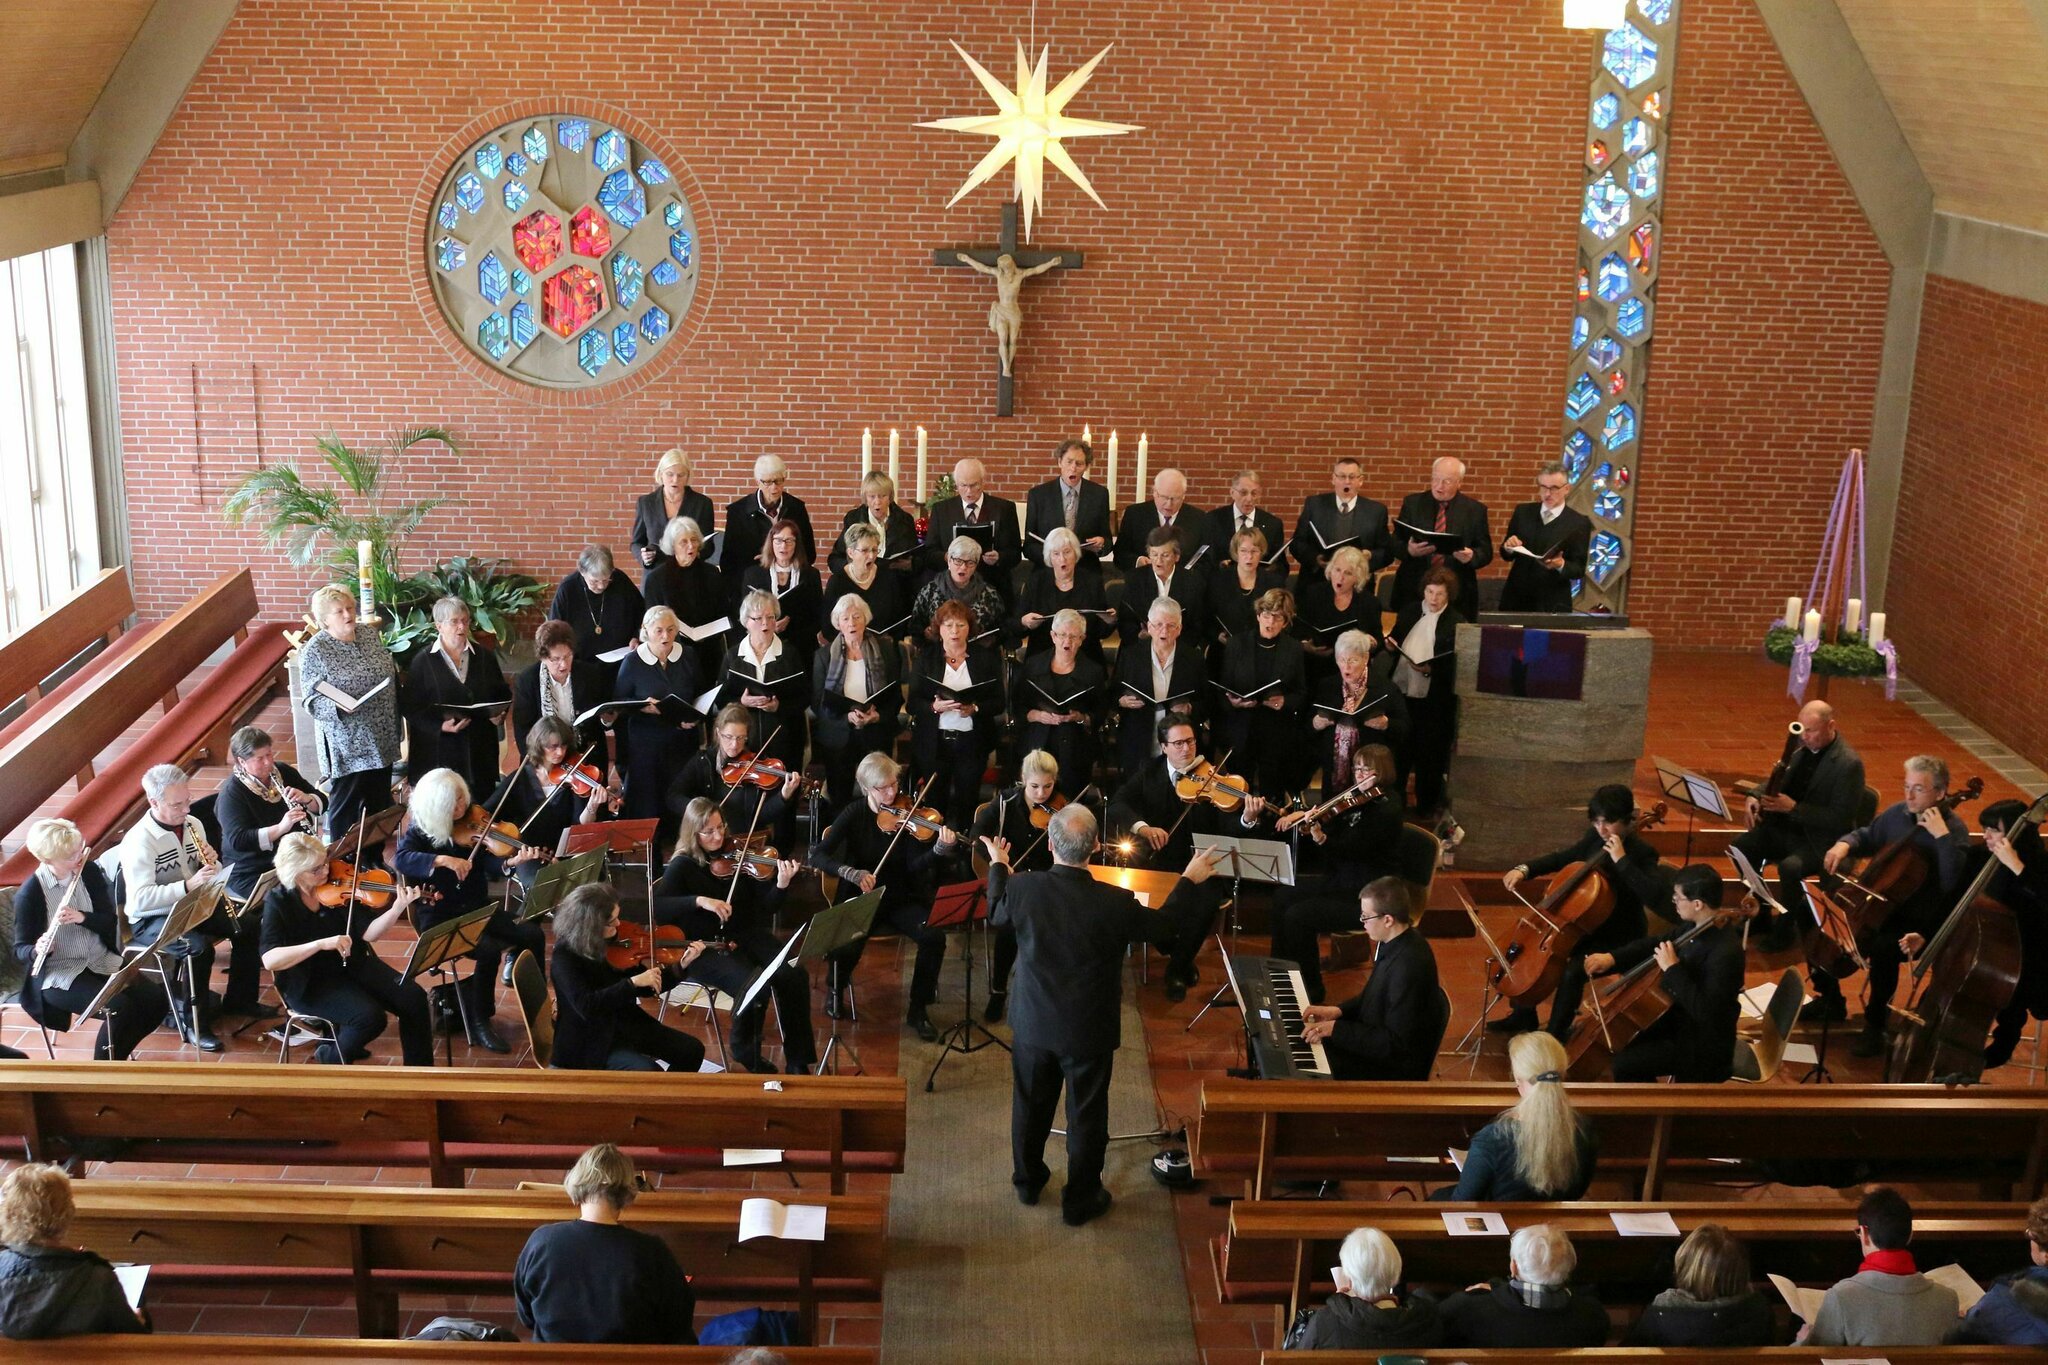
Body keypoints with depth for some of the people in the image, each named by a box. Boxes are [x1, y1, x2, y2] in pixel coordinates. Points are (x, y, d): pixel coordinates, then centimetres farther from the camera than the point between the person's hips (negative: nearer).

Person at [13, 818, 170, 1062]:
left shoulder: (90, 872, -1)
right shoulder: (29, 894, -14)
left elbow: (110, 920, -1)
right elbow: (20, 950, -8)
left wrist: (82, 917, -22)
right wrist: (38, 950, -31)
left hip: (101, 961, 5)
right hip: (57, 975, -5)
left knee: (155, 1000, -14)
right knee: (119, 1008, -28)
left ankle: (117, 1054, 10)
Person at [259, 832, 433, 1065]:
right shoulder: (279, 903, -12)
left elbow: (368, 933, -8)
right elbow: (269, 960, -24)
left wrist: (397, 908, -26)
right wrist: (320, 944, -35)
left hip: (354, 965, 4)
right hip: (310, 983, -4)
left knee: (413, 998, -15)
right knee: (371, 1015, -27)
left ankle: (420, 1071, 1)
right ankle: (332, 1057, 3)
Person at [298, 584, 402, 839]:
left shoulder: (369, 635, 5)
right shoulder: (314, 651, -12)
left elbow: (390, 674, 15)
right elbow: (311, 701, -12)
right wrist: (337, 706, -32)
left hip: (381, 739, 6)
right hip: (346, 745, -6)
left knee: (379, 803, 15)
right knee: (346, 807, 4)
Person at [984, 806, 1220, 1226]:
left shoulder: (1023, 889, -20)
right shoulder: (1115, 903, -27)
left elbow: (998, 913, 5)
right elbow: (1164, 928, -8)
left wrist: (998, 867, 22)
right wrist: (1191, 882, 6)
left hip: (1033, 1023, 3)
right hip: (1088, 1030, -3)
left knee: (1030, 1104, 23)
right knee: (1086, 1115, 16)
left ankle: (1027, 1181, 43)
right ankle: (1080, 1200, 30)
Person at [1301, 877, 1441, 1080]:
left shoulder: (1409, 966, -32)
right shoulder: (1398, 942, -3)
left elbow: (1396, 1043, -28)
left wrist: (1335, 1028, -25)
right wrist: (1338, 1010, 0)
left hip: (1394, 1069, -9)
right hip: (1377, 1040, 9)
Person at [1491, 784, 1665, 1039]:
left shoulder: (1641, 853, -21)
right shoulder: (1595, 839, -2)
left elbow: (1657, 897, -37)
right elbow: (1561, 859, 13)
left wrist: (1622, 860, -37)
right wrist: (1524, 869, -4)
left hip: (1620, 940, -8)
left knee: (1572, 971, -29)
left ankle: (1556, 1034, -7)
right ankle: (1524, 1016, 21)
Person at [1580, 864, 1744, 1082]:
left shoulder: (1725, 952, -30)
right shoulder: (1698, 927, -3)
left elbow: (1703, 1010, -34)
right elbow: (1656, 943, 11)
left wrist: (1672, 968, -31)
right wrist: (1612, 957, -2)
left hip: (1703, 1045, -9)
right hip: (1681, 1019, 9)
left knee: (1625, 1064, -14)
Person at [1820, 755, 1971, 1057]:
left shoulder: (1954, 829, -14)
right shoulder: (1898, 813, 3)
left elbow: (1952, 883, -30)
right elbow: (1867, 837, 22)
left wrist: (1942, 836, -33)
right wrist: (1844, 844, 0)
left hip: (1919, 923, -7)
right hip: (1880, 905, 7)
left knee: (1881, 948, -36)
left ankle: (1875, 1027, -14)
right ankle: (1830, 1000, 16)